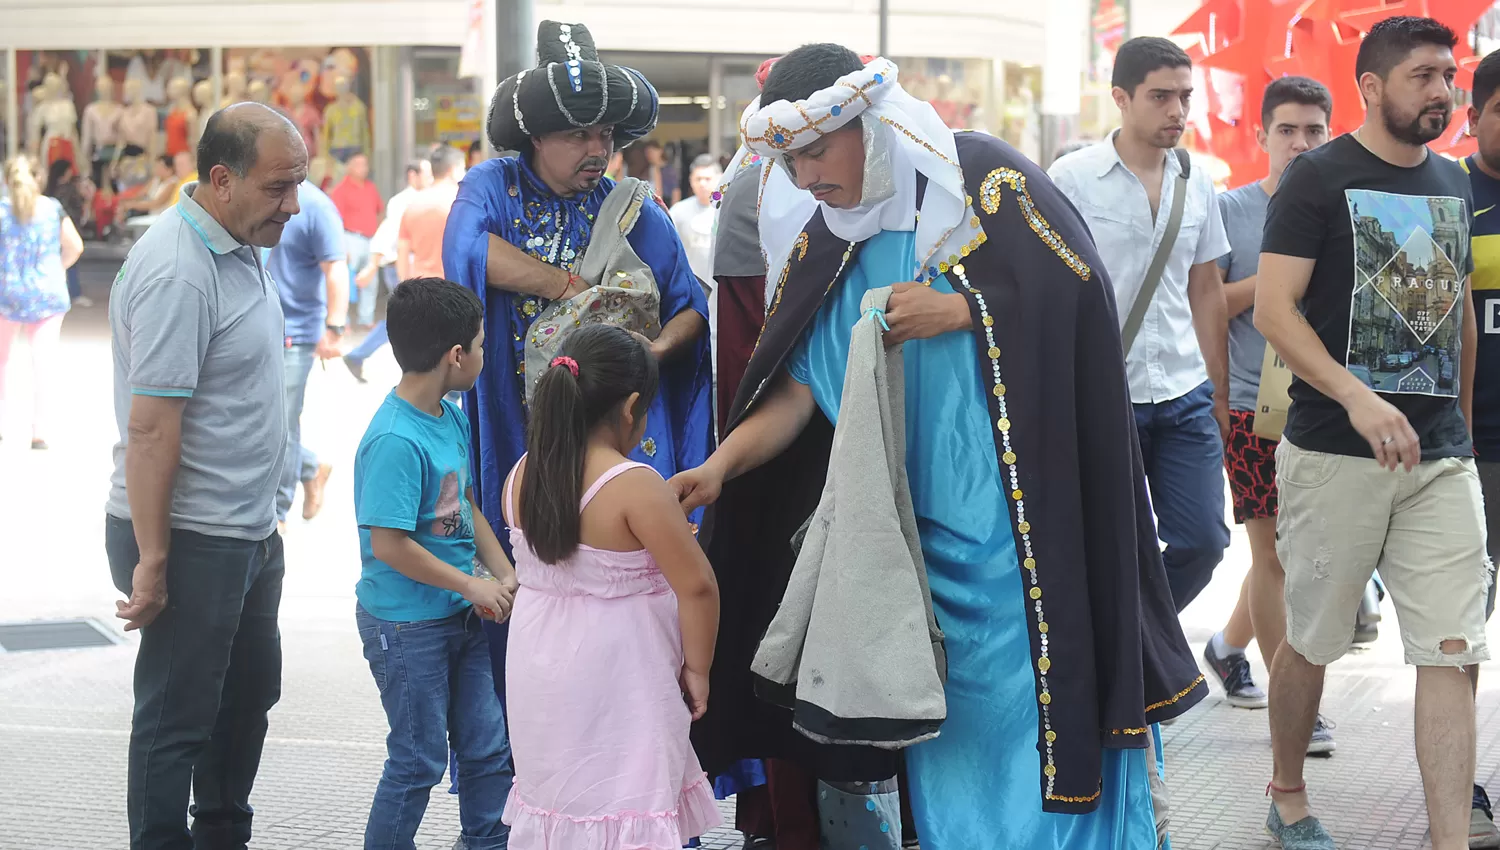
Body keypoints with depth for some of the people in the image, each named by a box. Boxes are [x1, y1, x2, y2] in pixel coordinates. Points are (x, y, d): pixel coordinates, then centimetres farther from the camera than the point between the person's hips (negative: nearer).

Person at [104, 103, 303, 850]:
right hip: (188, 538, -10)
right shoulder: (177, 272, -22)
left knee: (248, 696, 21)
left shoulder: (240, 249, 9)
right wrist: (151, 562, -24)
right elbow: (150, 426, -24)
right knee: (178, 718, 0)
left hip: (247, 532, 10)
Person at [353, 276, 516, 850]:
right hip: (406, 625, -8)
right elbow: (389, 545, -26)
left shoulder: (453, 417, 3)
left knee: (488, 747, 15)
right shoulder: (395, 441, -25)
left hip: (459, 616, 9)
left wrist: (504, 575, 3)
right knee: (419, 759, 3)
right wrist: (473, 586, -17)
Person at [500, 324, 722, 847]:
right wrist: (696, 669, -7)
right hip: (616, 681, -6)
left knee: (556, 785, 20)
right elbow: (697, 587, -21)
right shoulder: (636, 487, -22)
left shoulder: (520, 476, -3)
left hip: (540, 675, 6)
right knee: (623, 806, 2)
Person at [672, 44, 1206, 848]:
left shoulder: (981, 177, -7)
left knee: (1036, 689, -1)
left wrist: (959, 311, -16)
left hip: (1021, 506, -4)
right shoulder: (823, 247, 7)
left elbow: (1080, 292, -9)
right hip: (915, 521, 4)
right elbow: (797, 385, 1)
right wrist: (721, 463, -14)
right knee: (953, 714, 8)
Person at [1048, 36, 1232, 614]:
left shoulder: (1196, 183, 10)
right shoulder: (1072, 178, -5)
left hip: (1185, 397, 4)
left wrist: (1220, 394, 14)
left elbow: (1205, 291, 16)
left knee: (1203, 540, 1)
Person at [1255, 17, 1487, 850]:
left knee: (1453, 654, -4)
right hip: (1335, 455, -4)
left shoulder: (1452, 184, 12)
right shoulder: (1319, 178, -6)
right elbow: (1274, 307, -13)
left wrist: (1461, 421, 18)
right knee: (1312, 640, 8)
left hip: (1440, 458, 5)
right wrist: (1358, 398, -24)